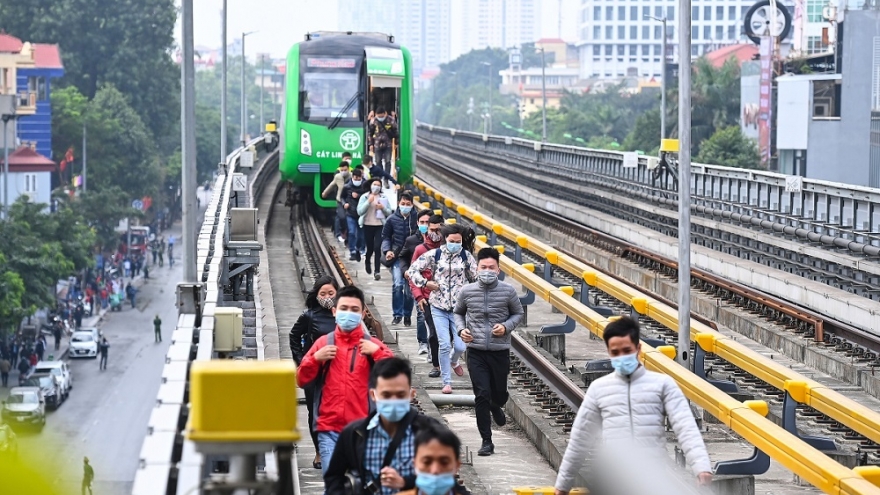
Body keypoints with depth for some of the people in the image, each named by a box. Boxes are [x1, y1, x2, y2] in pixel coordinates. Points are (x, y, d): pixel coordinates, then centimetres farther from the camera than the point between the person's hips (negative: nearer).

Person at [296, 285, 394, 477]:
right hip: (329, 429, 0)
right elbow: (301, 380, 8)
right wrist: (316, 358, -7)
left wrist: (377, 352, -14)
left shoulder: (372, 345, 6)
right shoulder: (324, 343, 9)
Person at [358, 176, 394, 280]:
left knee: (377, 248, -11)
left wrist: (383, 208, -12)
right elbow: (359, 211, -9)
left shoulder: (384, 198, 5)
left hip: (380, 226, 0)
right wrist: (368, 202, -17)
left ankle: (376, 271, -9)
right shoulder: (364, 197, 1)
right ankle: (367, 261, 41)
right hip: (368, 225, 0)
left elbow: (389, 213, 8)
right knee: (370, 248, 7)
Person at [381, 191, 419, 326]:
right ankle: (397, 314, -2)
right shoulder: (393, 219, 2)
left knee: (409, 288, 4)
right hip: (397, 257, 0)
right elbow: (385, 236, 12)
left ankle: (407, 315, 20)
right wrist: (387, 250, -2)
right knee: (398, 285, -13)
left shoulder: (416, 219, -2)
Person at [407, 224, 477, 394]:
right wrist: (425, 283, -10)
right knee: (444, 345, -7)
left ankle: (453, 361, 37)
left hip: (459, 308, 1)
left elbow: (476, 278, 10)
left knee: (460, 346, -1)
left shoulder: (466, 257, 1)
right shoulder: (434, 255, -2)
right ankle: (446, 382, 5)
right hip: (439, 307, -1)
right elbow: (413, 270, 2)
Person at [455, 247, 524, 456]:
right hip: (476, 352, 0)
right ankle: (486, 441, 2)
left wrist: (506, 327, -10)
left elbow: (518, 313, 9)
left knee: (499, 395, 12)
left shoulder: (508, 291, -6)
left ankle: (496, 407, 52)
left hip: (500, 352, 0)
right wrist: (461, 329, -2)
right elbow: (458, 312, 16)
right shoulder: (467, 291, -3)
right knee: (482, 395, -7)